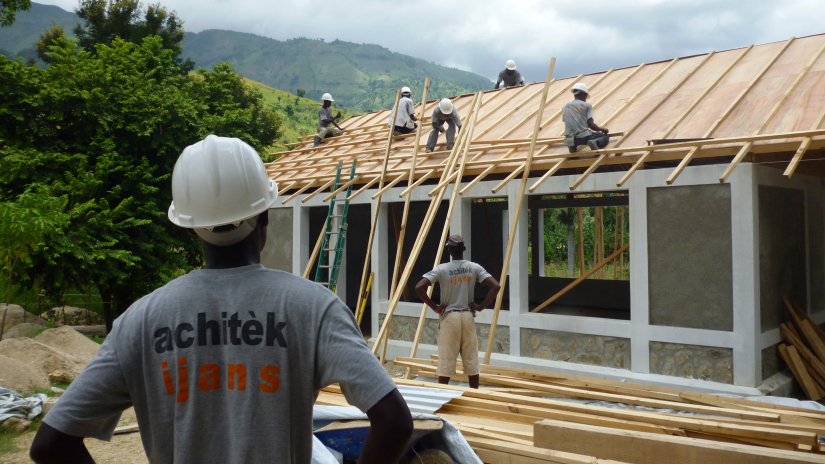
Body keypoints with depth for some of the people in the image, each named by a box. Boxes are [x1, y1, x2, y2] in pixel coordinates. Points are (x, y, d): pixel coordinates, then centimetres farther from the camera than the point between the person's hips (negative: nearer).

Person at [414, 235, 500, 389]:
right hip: (468, 316, 2)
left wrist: (434, 307, -7)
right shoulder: (474, 268, -1)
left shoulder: (441, 269, -7)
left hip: (449, 317, -2)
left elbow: (419, 287, -16)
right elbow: (496, 286, -8)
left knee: (446, 359, 3)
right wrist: (481, 307, -3)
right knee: (471, 358, 10)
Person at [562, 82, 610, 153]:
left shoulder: (564, 107, 13)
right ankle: (595, 142, -16)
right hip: (584, 137, -4)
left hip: (570, 139, 4)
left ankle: (573, 146, 6)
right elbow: (591, 124, -4)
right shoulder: (586, 105, 2)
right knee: (605, 137, 17)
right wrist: (602, 129, 13)